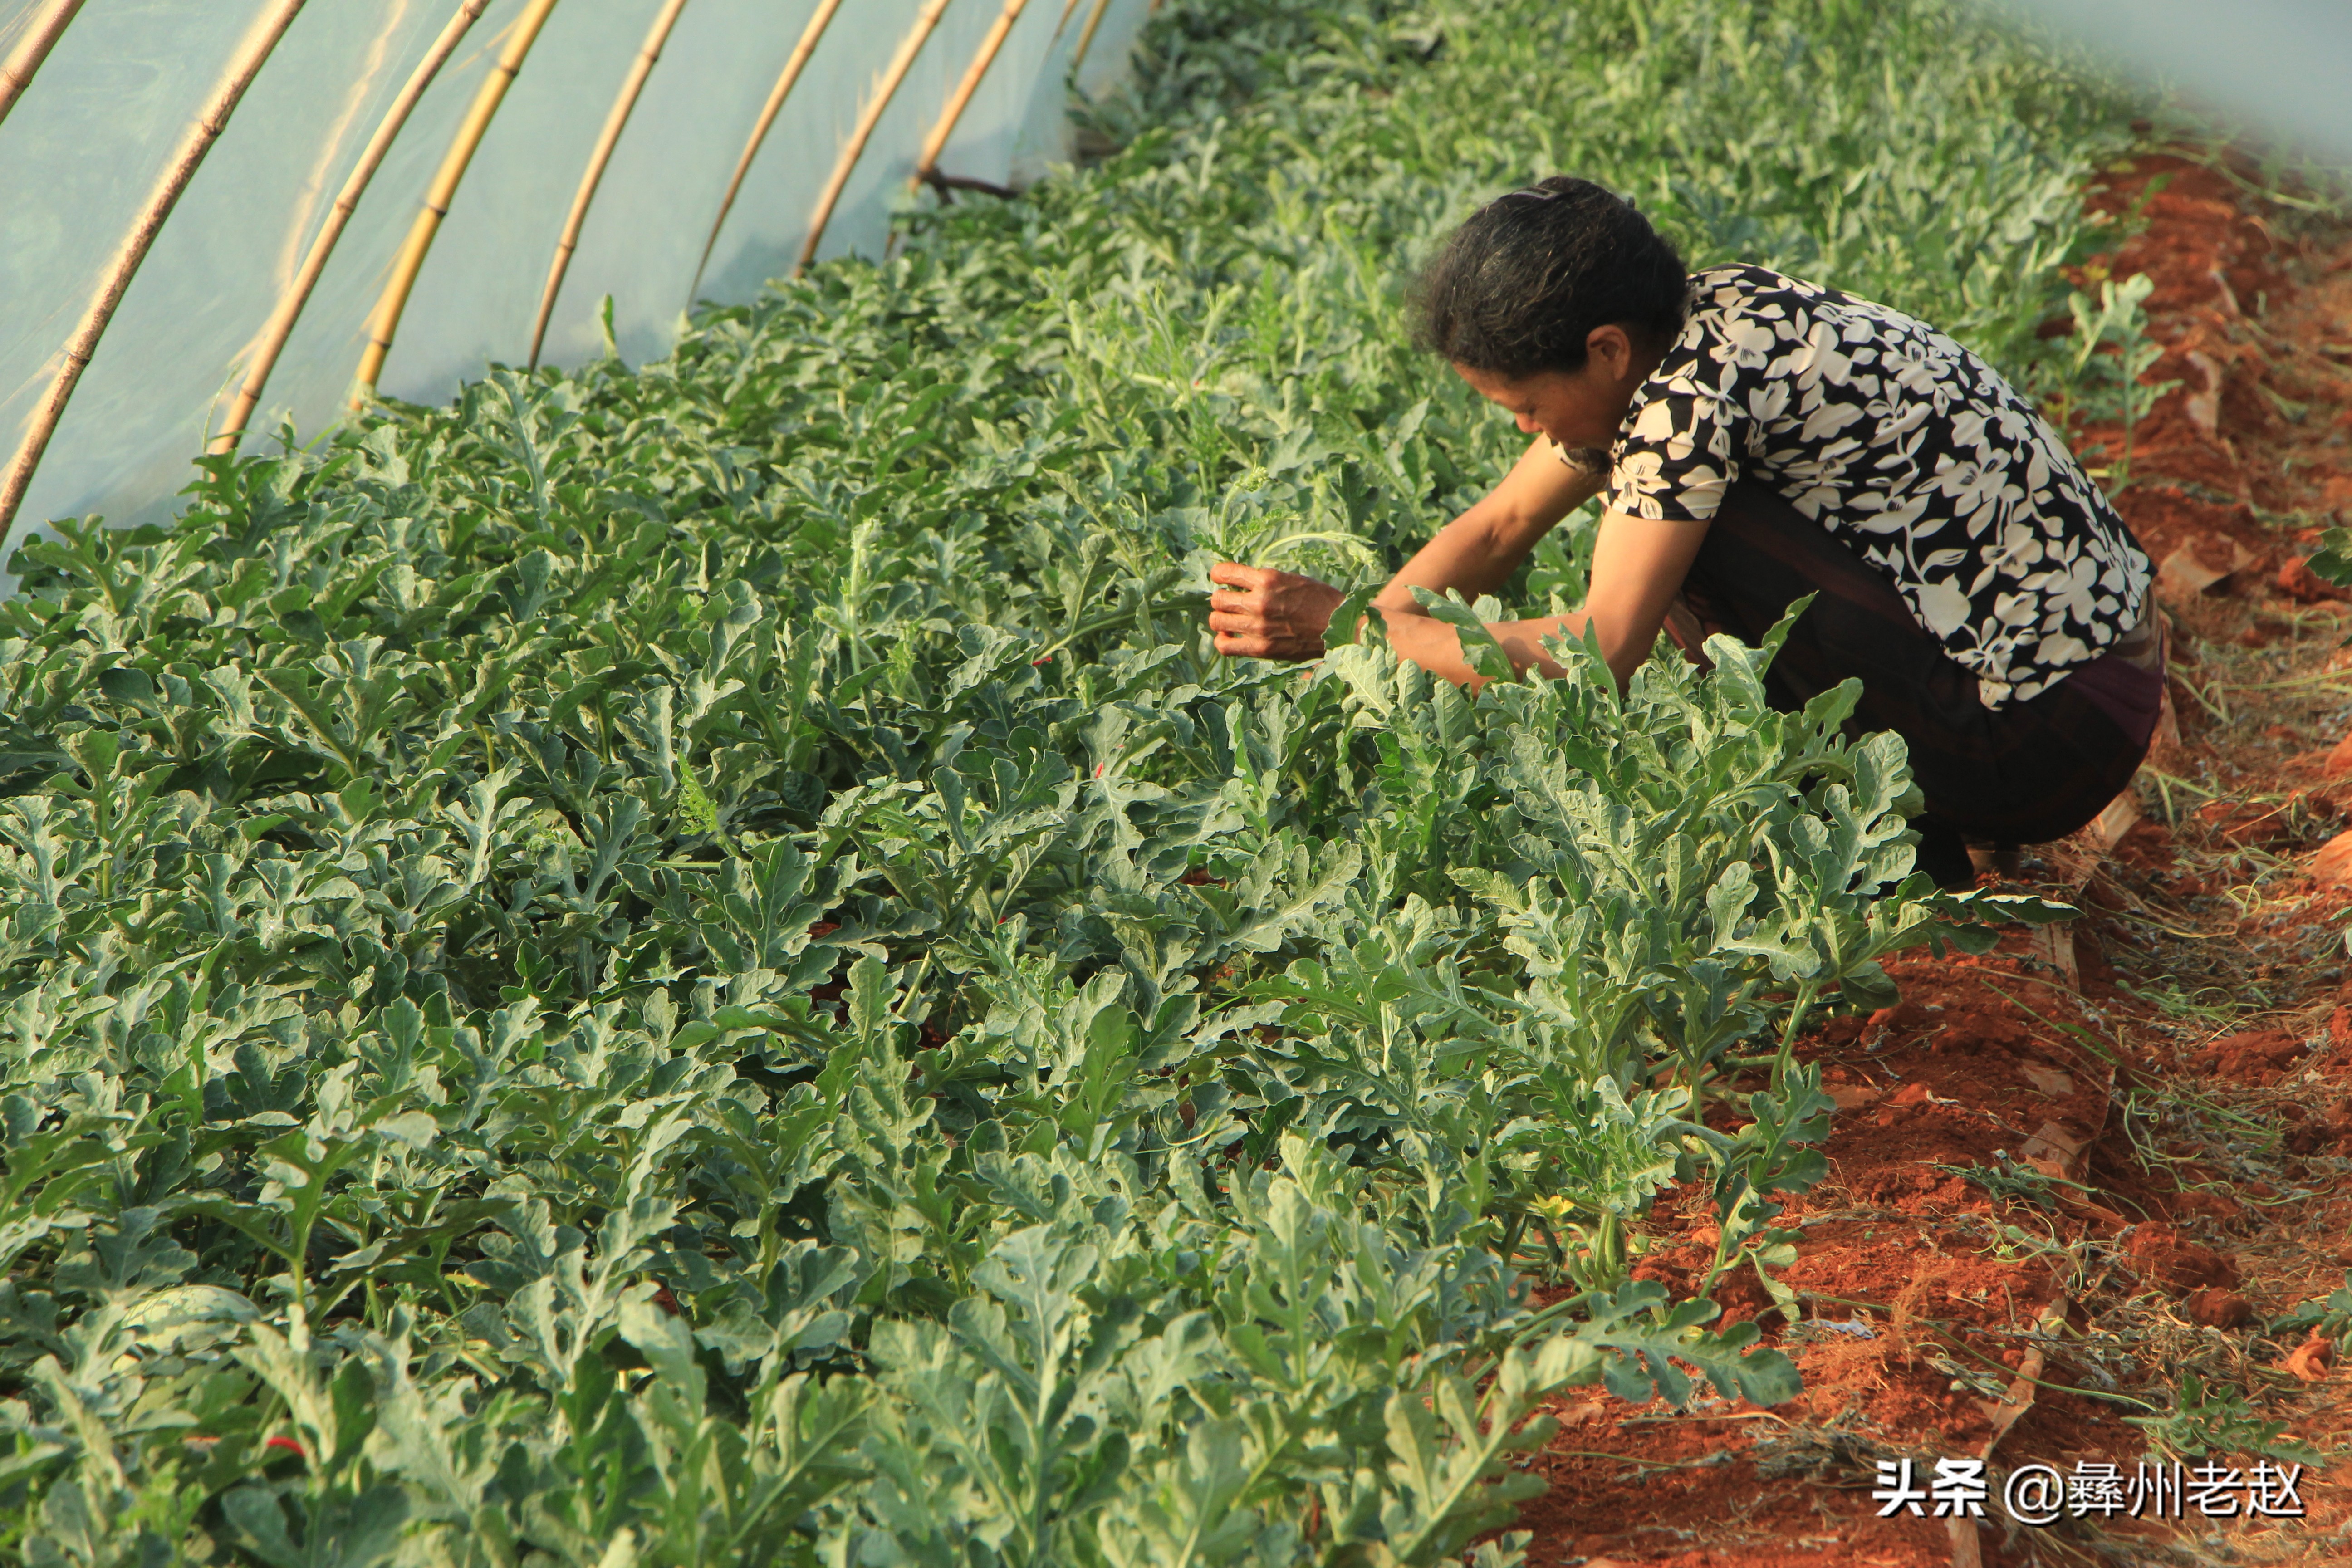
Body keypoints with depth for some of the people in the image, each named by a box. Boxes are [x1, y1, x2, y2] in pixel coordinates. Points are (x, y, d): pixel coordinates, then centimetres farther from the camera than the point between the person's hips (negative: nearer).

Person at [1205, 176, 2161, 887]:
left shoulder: (1694, 390, -22)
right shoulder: (1694, 324, 5)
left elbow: (1599, 654, -23)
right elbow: (1500, 529, 12)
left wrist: (1342, 623, -18)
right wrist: (1334, 640, 1)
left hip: (2048, 740, -9)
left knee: (1697, 543, -18)